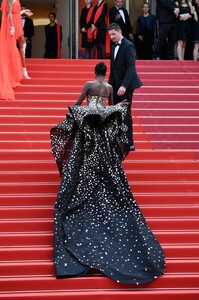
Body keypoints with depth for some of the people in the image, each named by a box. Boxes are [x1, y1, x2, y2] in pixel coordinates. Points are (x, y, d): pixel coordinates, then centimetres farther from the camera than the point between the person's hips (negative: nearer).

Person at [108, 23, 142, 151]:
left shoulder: (128, 46, -13)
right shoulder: (114, 46, 14)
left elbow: (131, 67, -21)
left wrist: (124, 86, -29)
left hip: (125, 85, -8)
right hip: (116, 85, 8)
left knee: (125, 113, -5)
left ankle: (129, 143, 1)